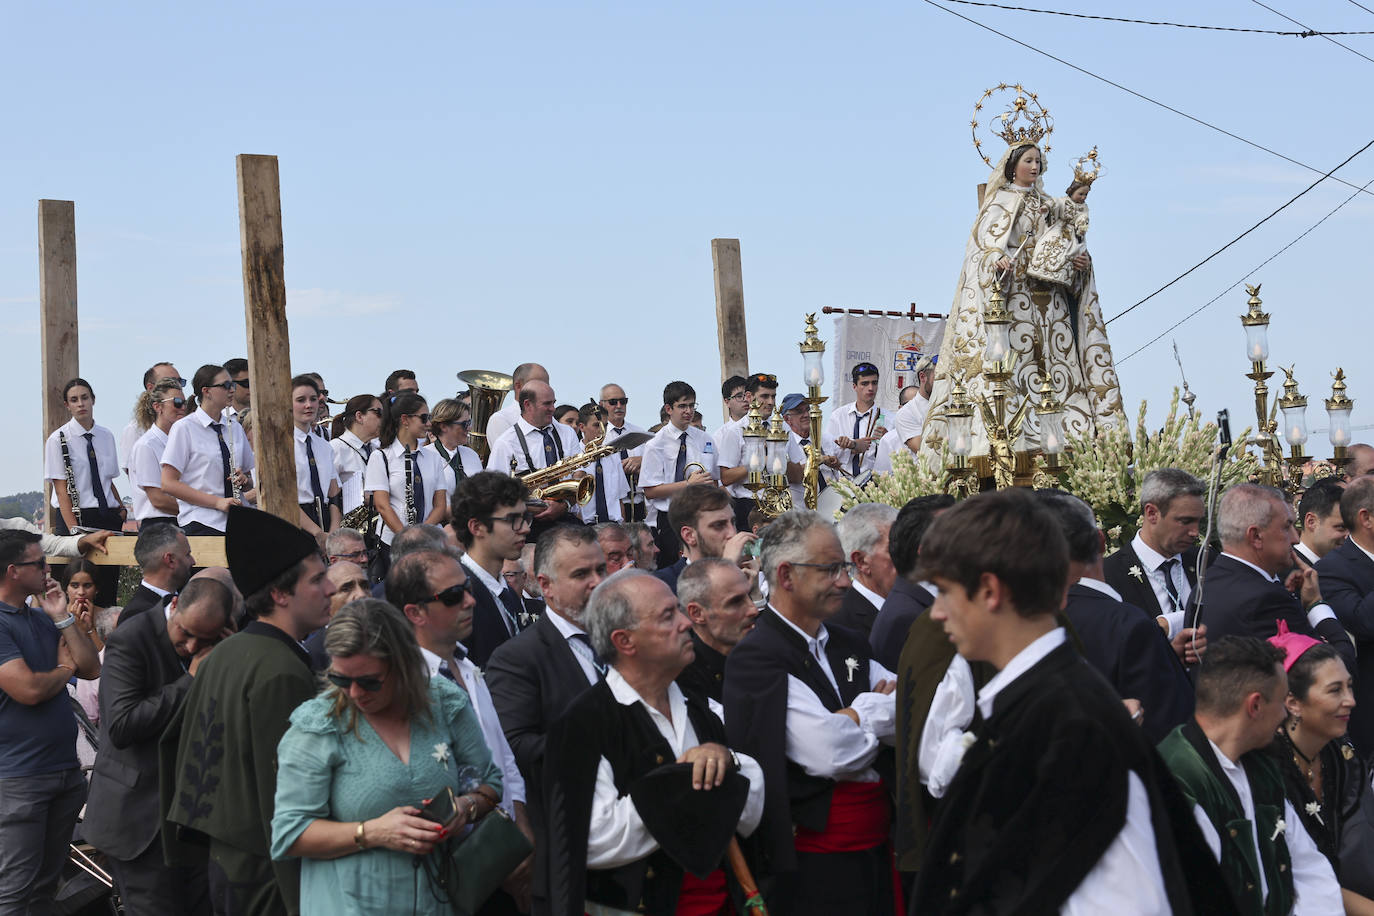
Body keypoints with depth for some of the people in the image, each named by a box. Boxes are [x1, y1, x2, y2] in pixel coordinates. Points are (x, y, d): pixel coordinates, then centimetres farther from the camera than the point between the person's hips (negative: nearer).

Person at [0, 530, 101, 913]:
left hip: (65, 767, 8)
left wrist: (63, 618, 0)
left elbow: (92, 668, 10)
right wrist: (64, 671, -1)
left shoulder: (41, 618, 13)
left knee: (46, 885, 14)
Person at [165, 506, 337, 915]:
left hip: (222, 855, 9)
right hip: (265, 869, -9)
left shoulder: (224, 654, 9)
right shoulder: (281, 672, -19)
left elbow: (175, 740, 18)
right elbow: (283, 791, -22)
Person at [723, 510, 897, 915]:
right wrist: (871, 709, -2)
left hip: (875, 852, 7)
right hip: (812, 870, -7)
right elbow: (830, 753, -21)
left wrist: (848, 723, -11)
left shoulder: (849, 645, 12)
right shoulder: (756, 658, -14)